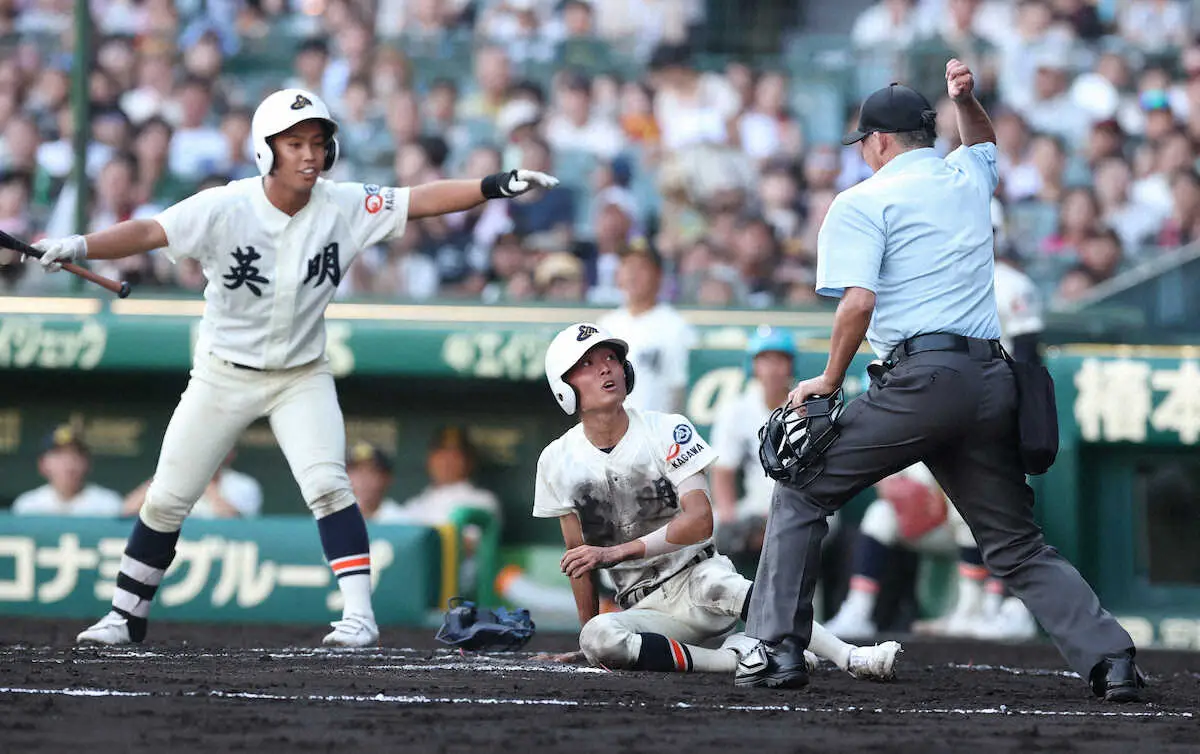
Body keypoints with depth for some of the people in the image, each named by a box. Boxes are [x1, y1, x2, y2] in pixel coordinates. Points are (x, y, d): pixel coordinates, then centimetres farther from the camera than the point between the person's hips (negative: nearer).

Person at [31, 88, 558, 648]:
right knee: (167, 500, 5)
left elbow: (424, 201, -16)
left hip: (302, 377, 1)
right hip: (224, 375, -1)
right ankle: (126, 616, 21)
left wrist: (499, 185, -27)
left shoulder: (344, 207, -13)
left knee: (327, 485, -19)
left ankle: (359, 614, -16)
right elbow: (150, 232, -31)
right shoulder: (225, 208, -21)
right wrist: (80, 247, -47)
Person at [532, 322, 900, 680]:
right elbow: (578, 558, 12)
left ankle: (851, 657, -46)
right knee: (597, 638, -33)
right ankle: (737, 659, -30)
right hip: (645, 609, 2)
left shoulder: (666, 430, -4)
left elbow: (700, 521, -14)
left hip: (696, 574, -2)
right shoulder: (557, 461, 2)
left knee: (711, 581, -39)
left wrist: (614, 552, -21)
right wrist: (590, 635, 11)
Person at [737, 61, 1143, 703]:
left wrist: (829, 382, -1)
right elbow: (986, 143, 46)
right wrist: (965, 100, 28)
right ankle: (1109, 657, -4)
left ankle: (777, 648, 0)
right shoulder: (968, 177, 20)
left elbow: (858, 301, -11)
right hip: (994, 380, 6)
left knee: (802, 491, 9)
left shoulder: (862, 202, 3)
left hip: (919, 379, -6)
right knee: (1018, 545, 11)